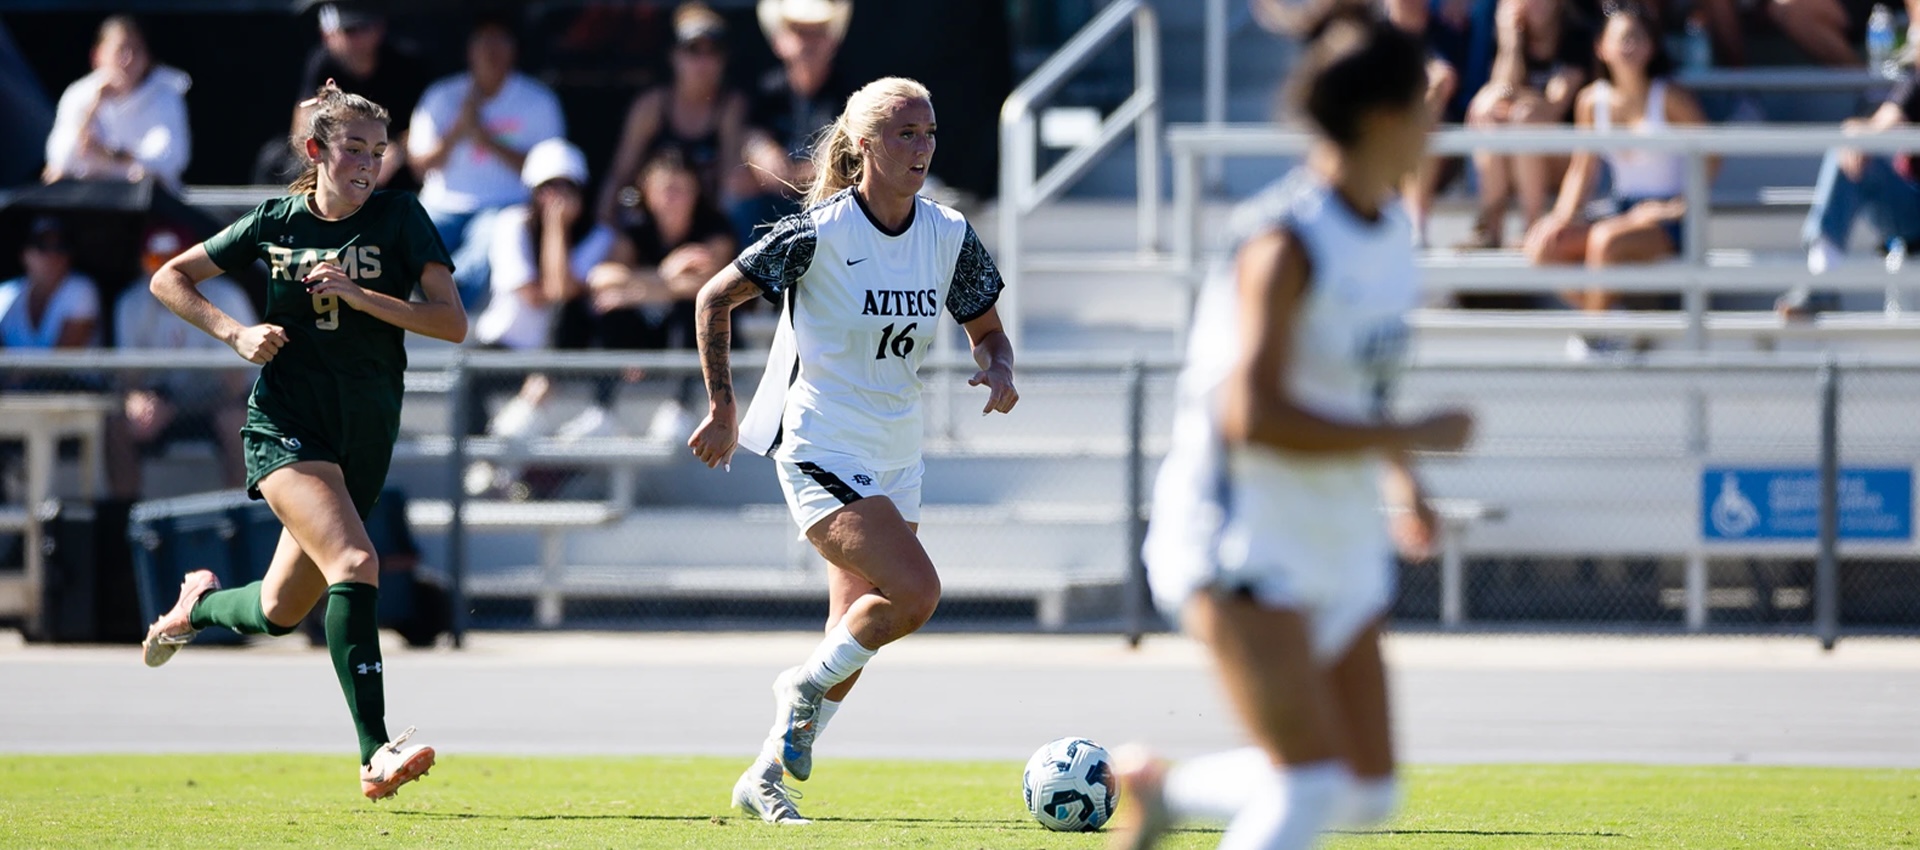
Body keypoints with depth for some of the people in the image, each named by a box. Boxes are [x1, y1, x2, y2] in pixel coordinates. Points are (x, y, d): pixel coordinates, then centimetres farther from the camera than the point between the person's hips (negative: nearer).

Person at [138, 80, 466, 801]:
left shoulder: (399, 218, -1)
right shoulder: (276, 222, 1)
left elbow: (452, 321, -9)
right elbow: (169, 280, 12)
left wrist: (358, 294, -19)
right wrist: (236, 333, -4)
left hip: (366, 435, 3)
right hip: (285, 425, -3)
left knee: (282, 612, 10)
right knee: (355, 564, -27)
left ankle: (199, 605, 47)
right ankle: (376, 755, -31)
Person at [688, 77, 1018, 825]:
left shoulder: (949, 237, 2)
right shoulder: (820, 233, -14)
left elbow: (989, 334, 12)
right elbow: (714, 298, -6)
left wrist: (998, 371, -11)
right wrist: (723, 409, -9)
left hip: (896, 456, 7)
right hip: (821, 449, -7)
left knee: (857, 636, 7)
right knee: (914, 591, -22)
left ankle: (766, 778, 21)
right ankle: (806, 686, 3)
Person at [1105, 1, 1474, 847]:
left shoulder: (1389, 227, 7)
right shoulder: (1286, 242, -20)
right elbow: (1252, 414, -26)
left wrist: (1402, 485, 12)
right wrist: (1411, 437, -22)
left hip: (1339, 541, 9)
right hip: (1244, 539, -9)